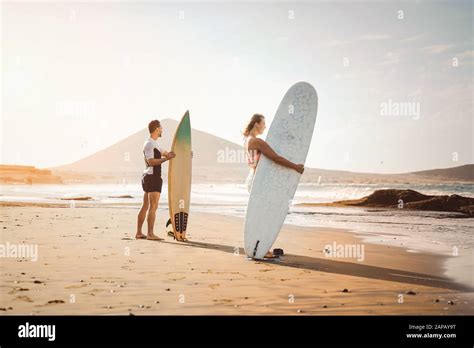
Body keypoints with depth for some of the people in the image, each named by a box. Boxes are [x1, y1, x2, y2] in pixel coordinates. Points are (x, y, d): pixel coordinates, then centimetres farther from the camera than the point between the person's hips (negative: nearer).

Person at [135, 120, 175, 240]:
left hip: (148, 177, 11)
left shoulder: (153, 144, 18)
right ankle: (150, 234, -10)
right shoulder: (150, 144, -13)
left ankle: (139, 233, 15)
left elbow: (164, 153, 28)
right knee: (153, 207, -10)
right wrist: (166, 158, -25)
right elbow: (150, 161, -23)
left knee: (145, 206, 11)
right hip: (152, 177, -11)